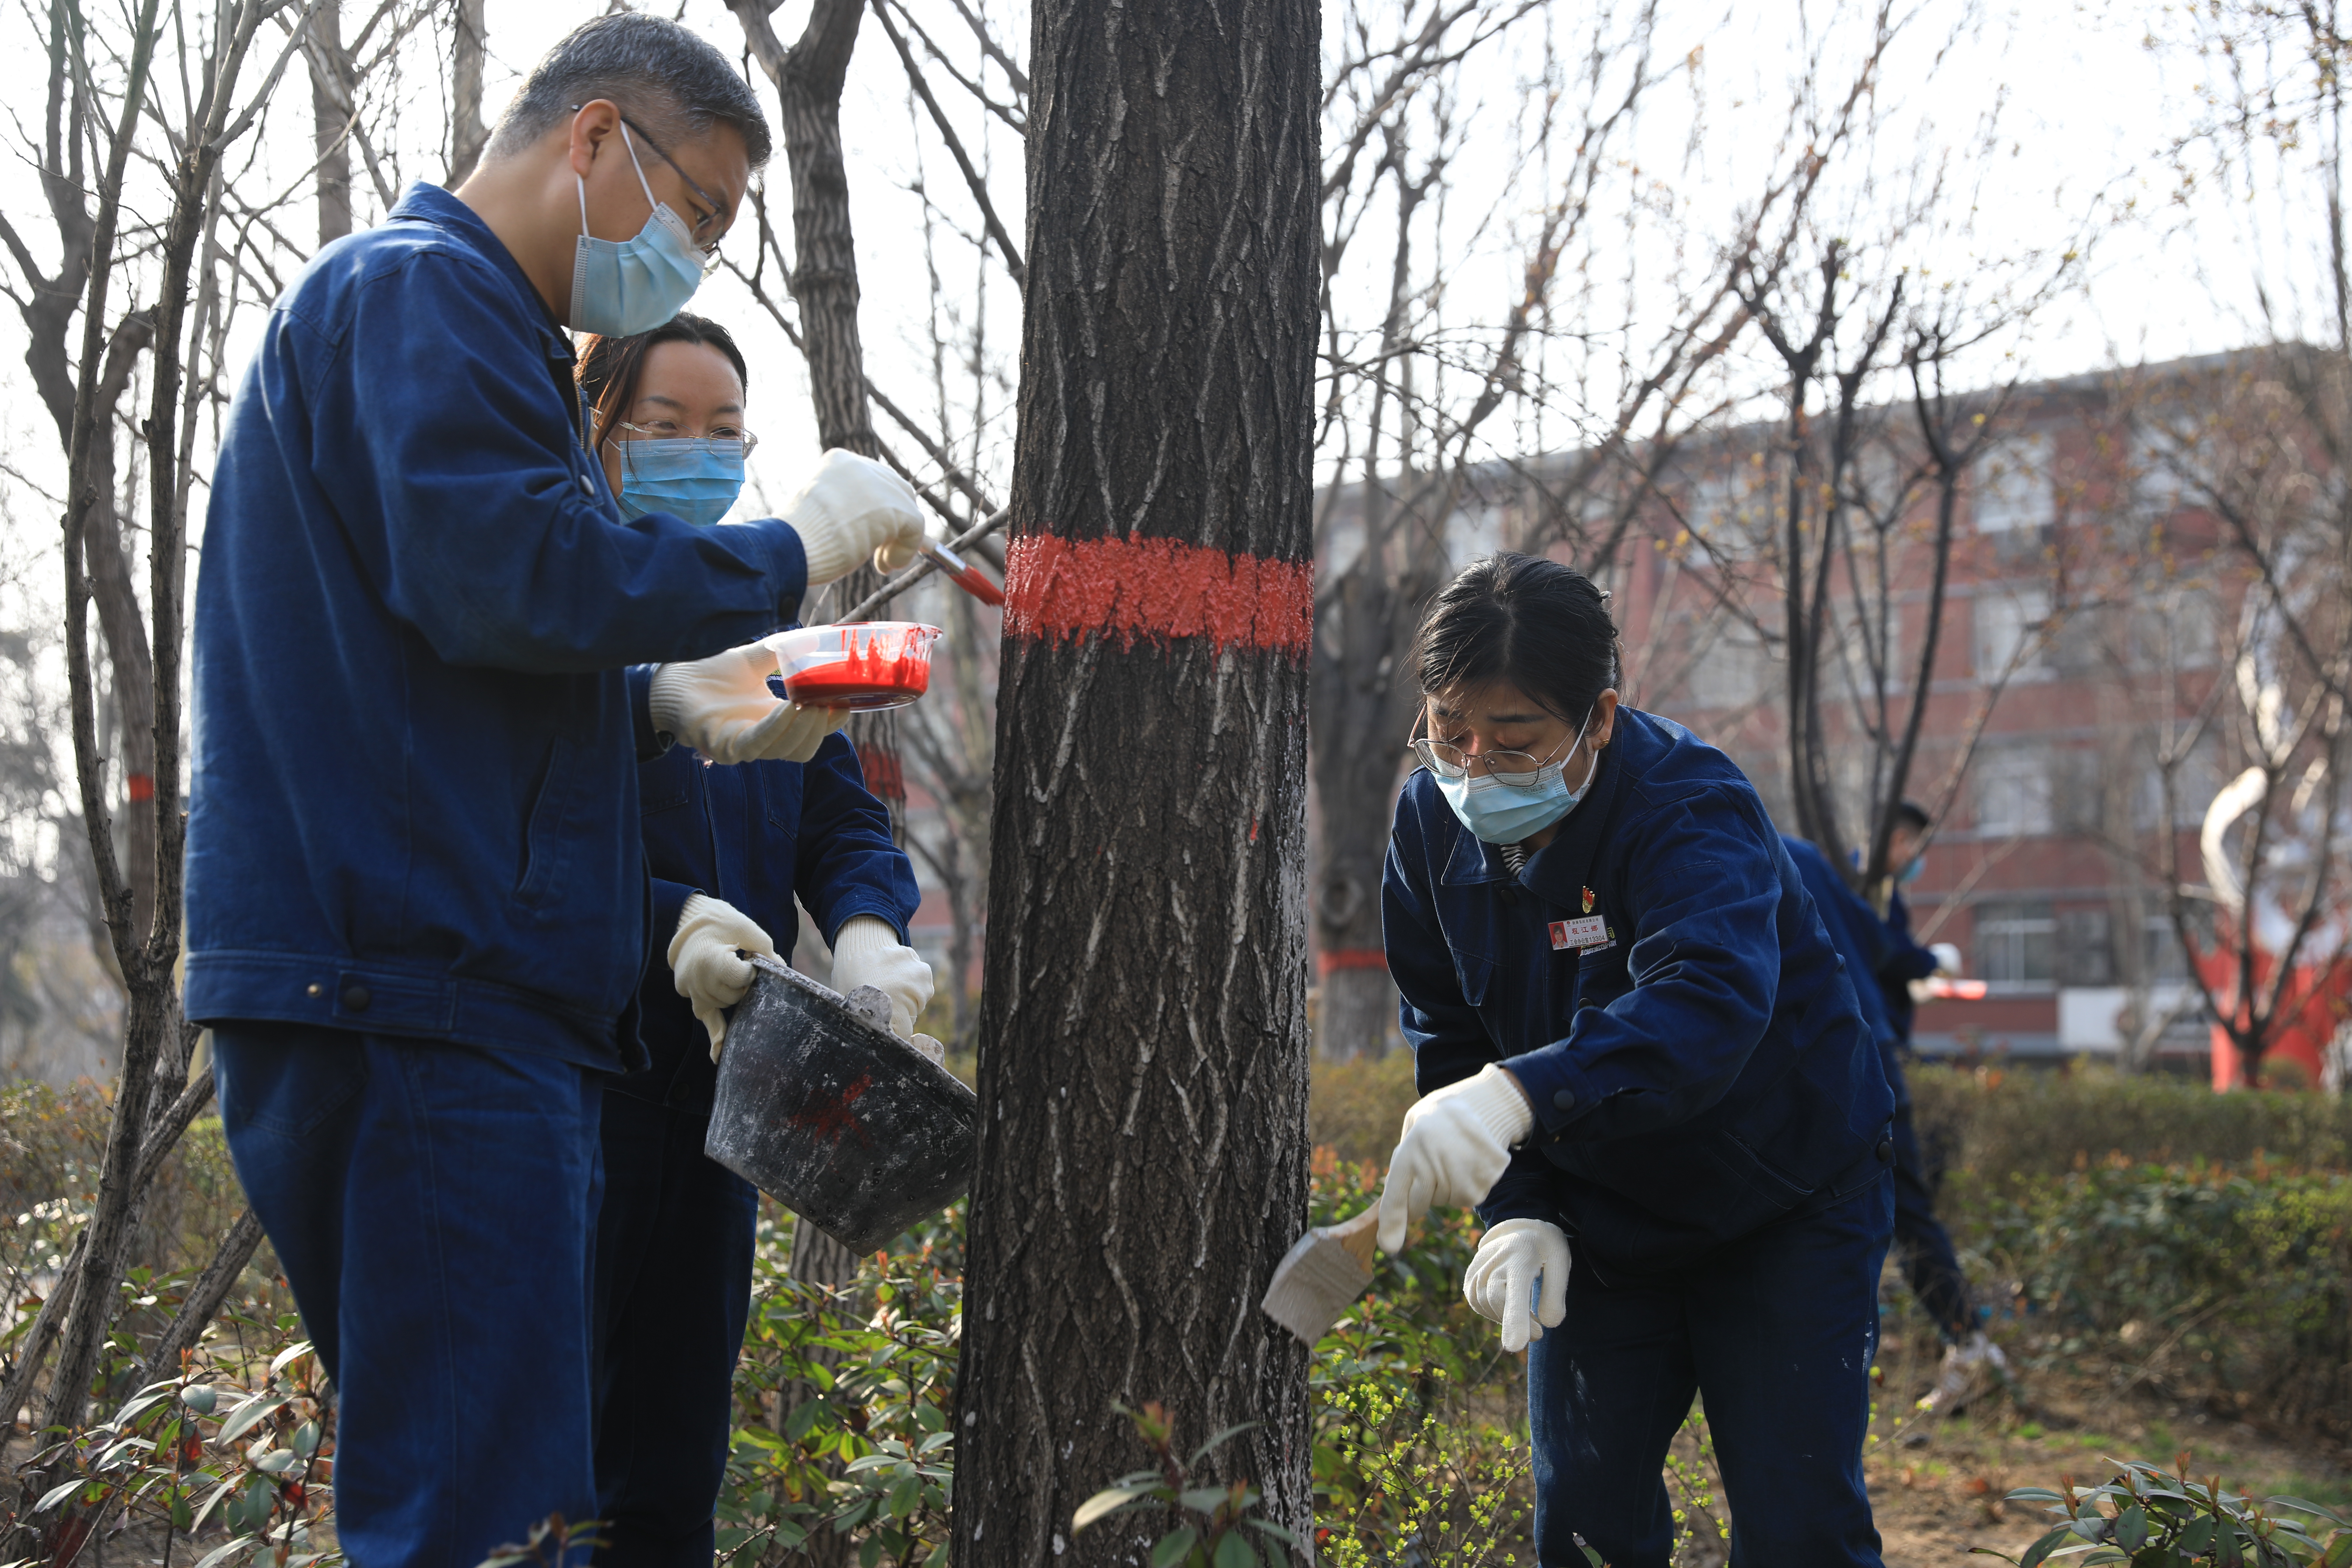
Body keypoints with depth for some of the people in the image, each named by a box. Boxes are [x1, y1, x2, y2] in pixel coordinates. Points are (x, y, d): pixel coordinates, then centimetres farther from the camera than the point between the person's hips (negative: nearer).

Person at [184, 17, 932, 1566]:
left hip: (465, 987, 11)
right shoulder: (417, 291, -6)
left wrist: (673, 699, 12)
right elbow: (513, 578, -21)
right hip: (414, 986, -11)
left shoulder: (471, 322, 27)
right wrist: (791, 548, -9)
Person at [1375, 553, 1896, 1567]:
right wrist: (1516, 1213, -16)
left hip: (1784, 1205, -5)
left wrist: (1520, 1094, -65)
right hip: (1601, 1218, 5)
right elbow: (1452, 1045, 0)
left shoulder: (1689, 809, -29)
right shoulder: (1432, 821, -8)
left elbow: (1709, 1000, -49)